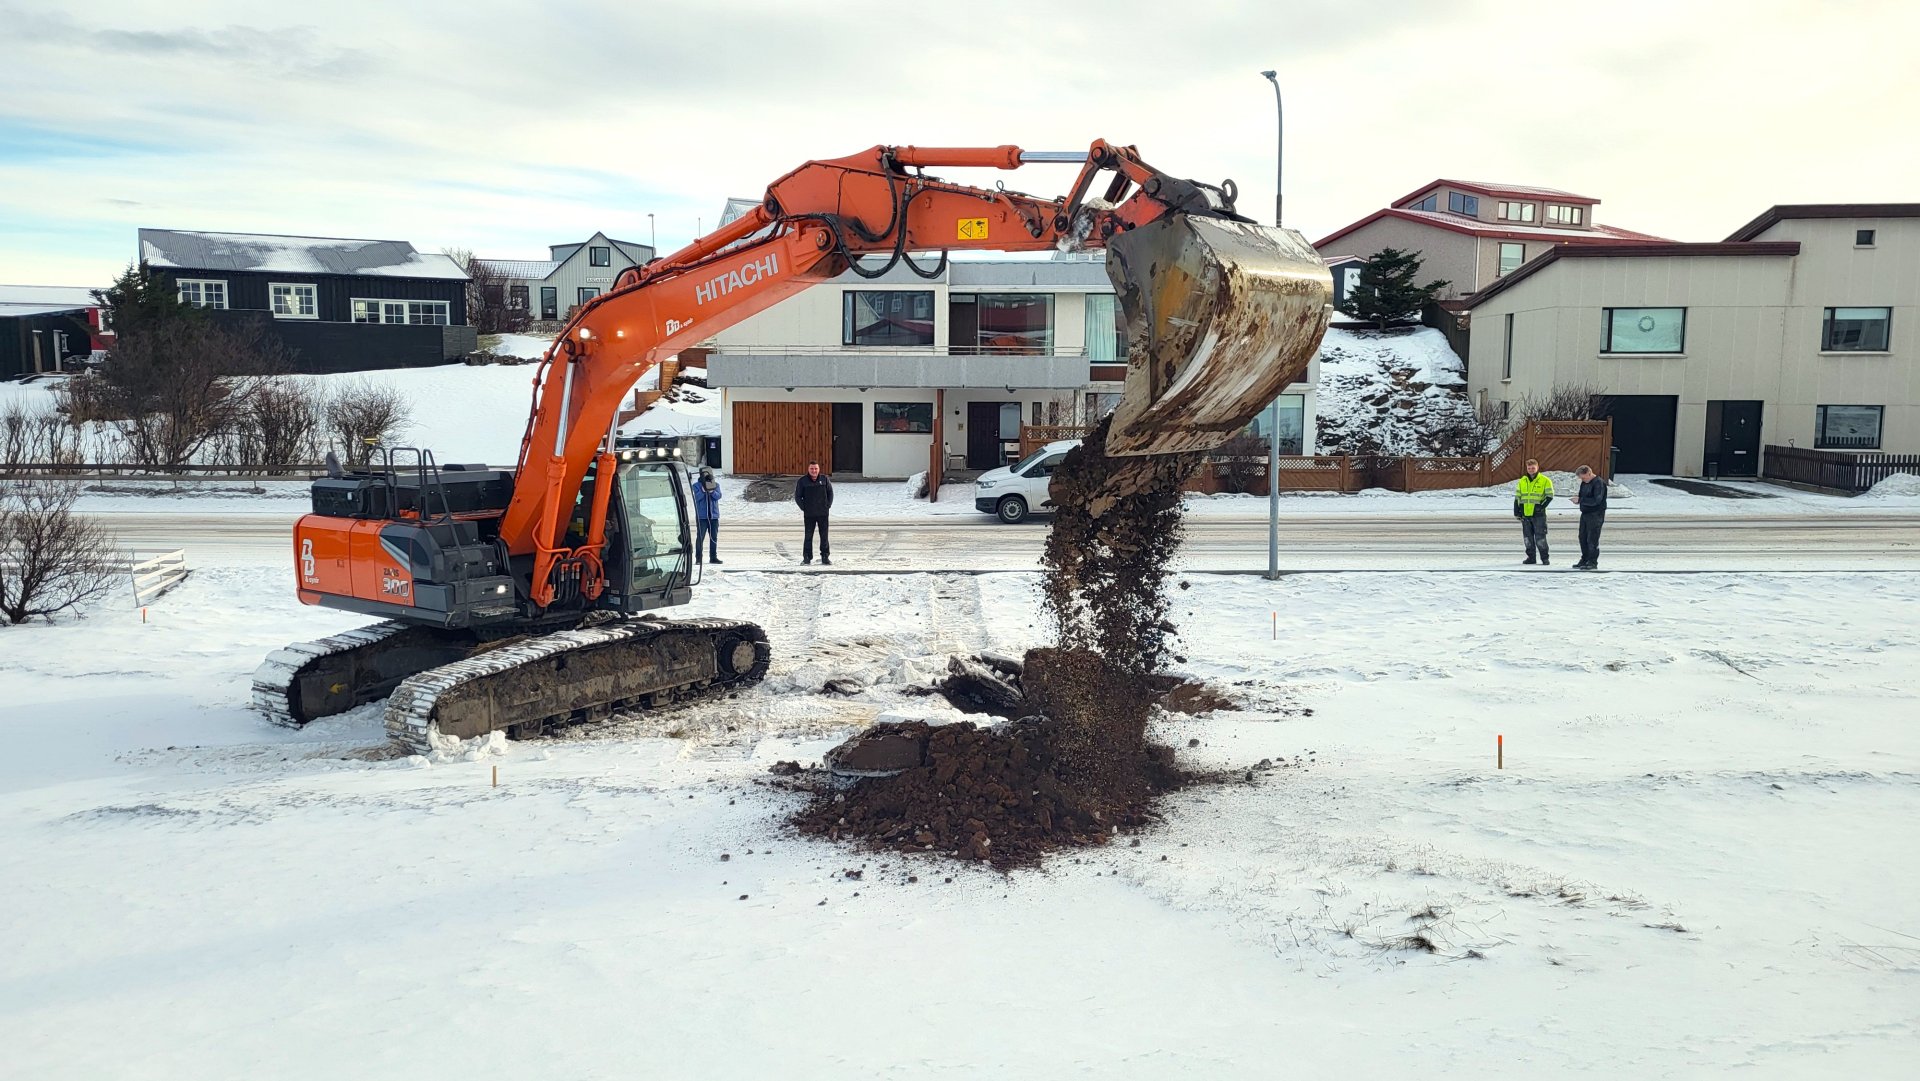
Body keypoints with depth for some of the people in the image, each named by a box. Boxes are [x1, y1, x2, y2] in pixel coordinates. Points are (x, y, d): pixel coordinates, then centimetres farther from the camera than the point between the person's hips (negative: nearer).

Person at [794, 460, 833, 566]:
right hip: (809, 514, -1)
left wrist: (828, 505, 3)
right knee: (808, 536, 2)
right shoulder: (802, 481, -2)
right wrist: (804, 508, -4)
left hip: (823, 513, 1)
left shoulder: (824, 479, 3)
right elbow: (797, 496, 3)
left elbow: (830, 493, 11)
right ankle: (806, 558, 8)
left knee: (824, 536, 4)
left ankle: (825, 558, 11)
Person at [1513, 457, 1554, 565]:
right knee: (1527, 537, 8)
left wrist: (1542, 507, -13)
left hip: (1538, 514, -4)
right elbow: (1517, 497, 14)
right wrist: (1517, 511, 8)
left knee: (1540, 537, -5)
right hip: (1525, 514, 4)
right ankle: (1531, 557, 16)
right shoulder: (1522, 481, 11)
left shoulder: (1545, 480, -2)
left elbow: (1549, 496, -1)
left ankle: (1544, 558, 4)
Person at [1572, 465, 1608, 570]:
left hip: (1596, 515, -9)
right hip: (1585, 514, 9)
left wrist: (1580, 500, -21)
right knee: (1583, 537, 11)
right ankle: (1584, 560, 20)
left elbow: (1596, 500, -22)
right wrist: (1577, 500, 0)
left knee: (1592, 539, -7)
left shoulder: (1599, 483, -14)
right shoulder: (1584, 483, 13)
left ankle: (1593, 562, -2)